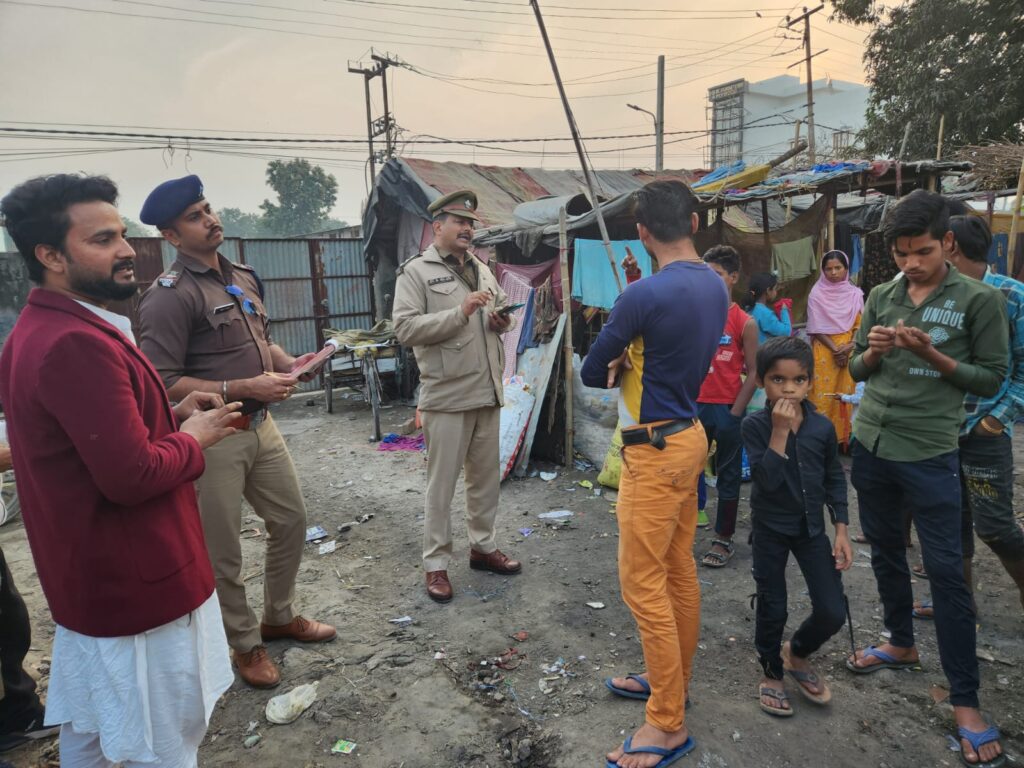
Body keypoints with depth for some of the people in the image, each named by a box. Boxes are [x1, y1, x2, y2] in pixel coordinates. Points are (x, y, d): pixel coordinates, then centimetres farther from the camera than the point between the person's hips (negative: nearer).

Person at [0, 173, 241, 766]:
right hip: (134, 583, -10)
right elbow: (133, 476, -30)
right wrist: (194, 436, -13)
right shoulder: (78, 344, -27)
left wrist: (170, 414, 3)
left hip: (92, 577, 10)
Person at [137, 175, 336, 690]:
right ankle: (246, 645, 29)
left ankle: (279, 617, 39)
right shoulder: (170, 296, -16)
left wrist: (288, 363, 1)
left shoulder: (243, 278, 10)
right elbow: (162, 384, -20)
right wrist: (244, 388, -21)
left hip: (261, 426, 8)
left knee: (291, 521, 18)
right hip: (212, 437, -8)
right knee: (222, 552, 7)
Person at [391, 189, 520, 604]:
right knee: (441, 484, 2)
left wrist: (502, 320, 1)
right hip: (446, 397, -6)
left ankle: (483, 546, 34)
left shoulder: (482, 270, 14)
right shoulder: (416, 271, -6)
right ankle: (436, 564, 17)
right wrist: (461, 312, -22)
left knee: (486, 477, 17)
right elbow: (404, 328, -16)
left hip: (488, 392, 7)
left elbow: (502, 309, 26)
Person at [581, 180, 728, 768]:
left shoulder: (646, 294, -21)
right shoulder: (716, 286, 6)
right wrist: (635, 362, -4)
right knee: (680, 573, 19)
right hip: (690, 437, 9)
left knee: (644, 586, 1)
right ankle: (672, 681, 36)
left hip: (656, 450, -9)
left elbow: (591, 374, -11)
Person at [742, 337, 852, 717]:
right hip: (771, 528, -3)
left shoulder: (822, 427, -6)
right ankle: (772, 673, 32)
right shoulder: (755, 426, -15)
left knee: (833, 611, 2)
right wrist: (780, 431, -29)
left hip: (812, 527, 3)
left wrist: (841, 530, 2)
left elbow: (834, 478, 5)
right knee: (772, 609, 7)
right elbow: (767, 480, -25)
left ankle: (797, 653, 32)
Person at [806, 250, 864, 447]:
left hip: (849, 352, 2)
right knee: (823, 396, -3)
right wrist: (835, 349, -13)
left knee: (847, 395, 4)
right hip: (824, 352, -2)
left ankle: (845, 437, 13)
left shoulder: (855, 294, 5)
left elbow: (860, 325, 4)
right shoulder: (817, 294, -2)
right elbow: (816, 328, -5)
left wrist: (848, 347, -12)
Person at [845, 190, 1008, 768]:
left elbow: (993, 378, -3)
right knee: (886, 552, 17)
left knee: (946, 571, -1)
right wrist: (873, 352, -10)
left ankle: (966, 701, 11)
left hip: (929, 454, -5)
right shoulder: (882, 297, 7)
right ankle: (902, 644, 37)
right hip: (870, 444, 5)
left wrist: (933, 356, -18)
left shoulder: (981, 300, -5)